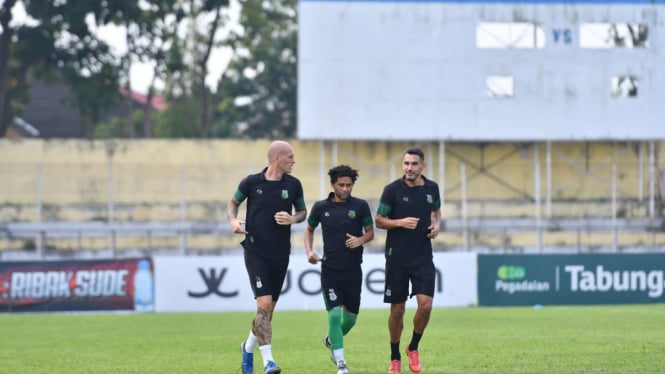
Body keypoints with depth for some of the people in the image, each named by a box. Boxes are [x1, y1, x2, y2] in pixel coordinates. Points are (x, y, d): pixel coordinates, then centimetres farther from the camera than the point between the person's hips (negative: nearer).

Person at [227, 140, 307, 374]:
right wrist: (233, 220, -7)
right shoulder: (251, 182, -4)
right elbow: (234, 202, 13)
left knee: (268, 309, 10)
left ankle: (248, 348, 36)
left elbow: (302, 211, 15)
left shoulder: (293, 184, 2)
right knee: (264, 304, -17)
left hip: (280, 255, 3)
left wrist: (293, 219, -7)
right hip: (255, 252, -3)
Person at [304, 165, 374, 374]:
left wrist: (360, 240, -16)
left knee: (351, 316, 9)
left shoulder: (360, 206, -1)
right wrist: (309, 251, 0)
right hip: (330, 269, -1)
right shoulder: (321, 207, 1)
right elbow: (309, 230, 16)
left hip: (353, 270, 1)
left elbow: (370, 232, 7)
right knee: (335, 314, -12)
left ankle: (332, 341, 41)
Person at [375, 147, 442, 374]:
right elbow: (379, 221, -2)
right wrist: (401, 222, -19)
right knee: (397, 309, 3)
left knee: (425, 304, -12)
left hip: (423, 256, 2)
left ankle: (413, 348, 12)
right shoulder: (392, 190, -7)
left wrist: (437, 224, 2)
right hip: (397, 258, -2)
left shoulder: (431, 188, 3)